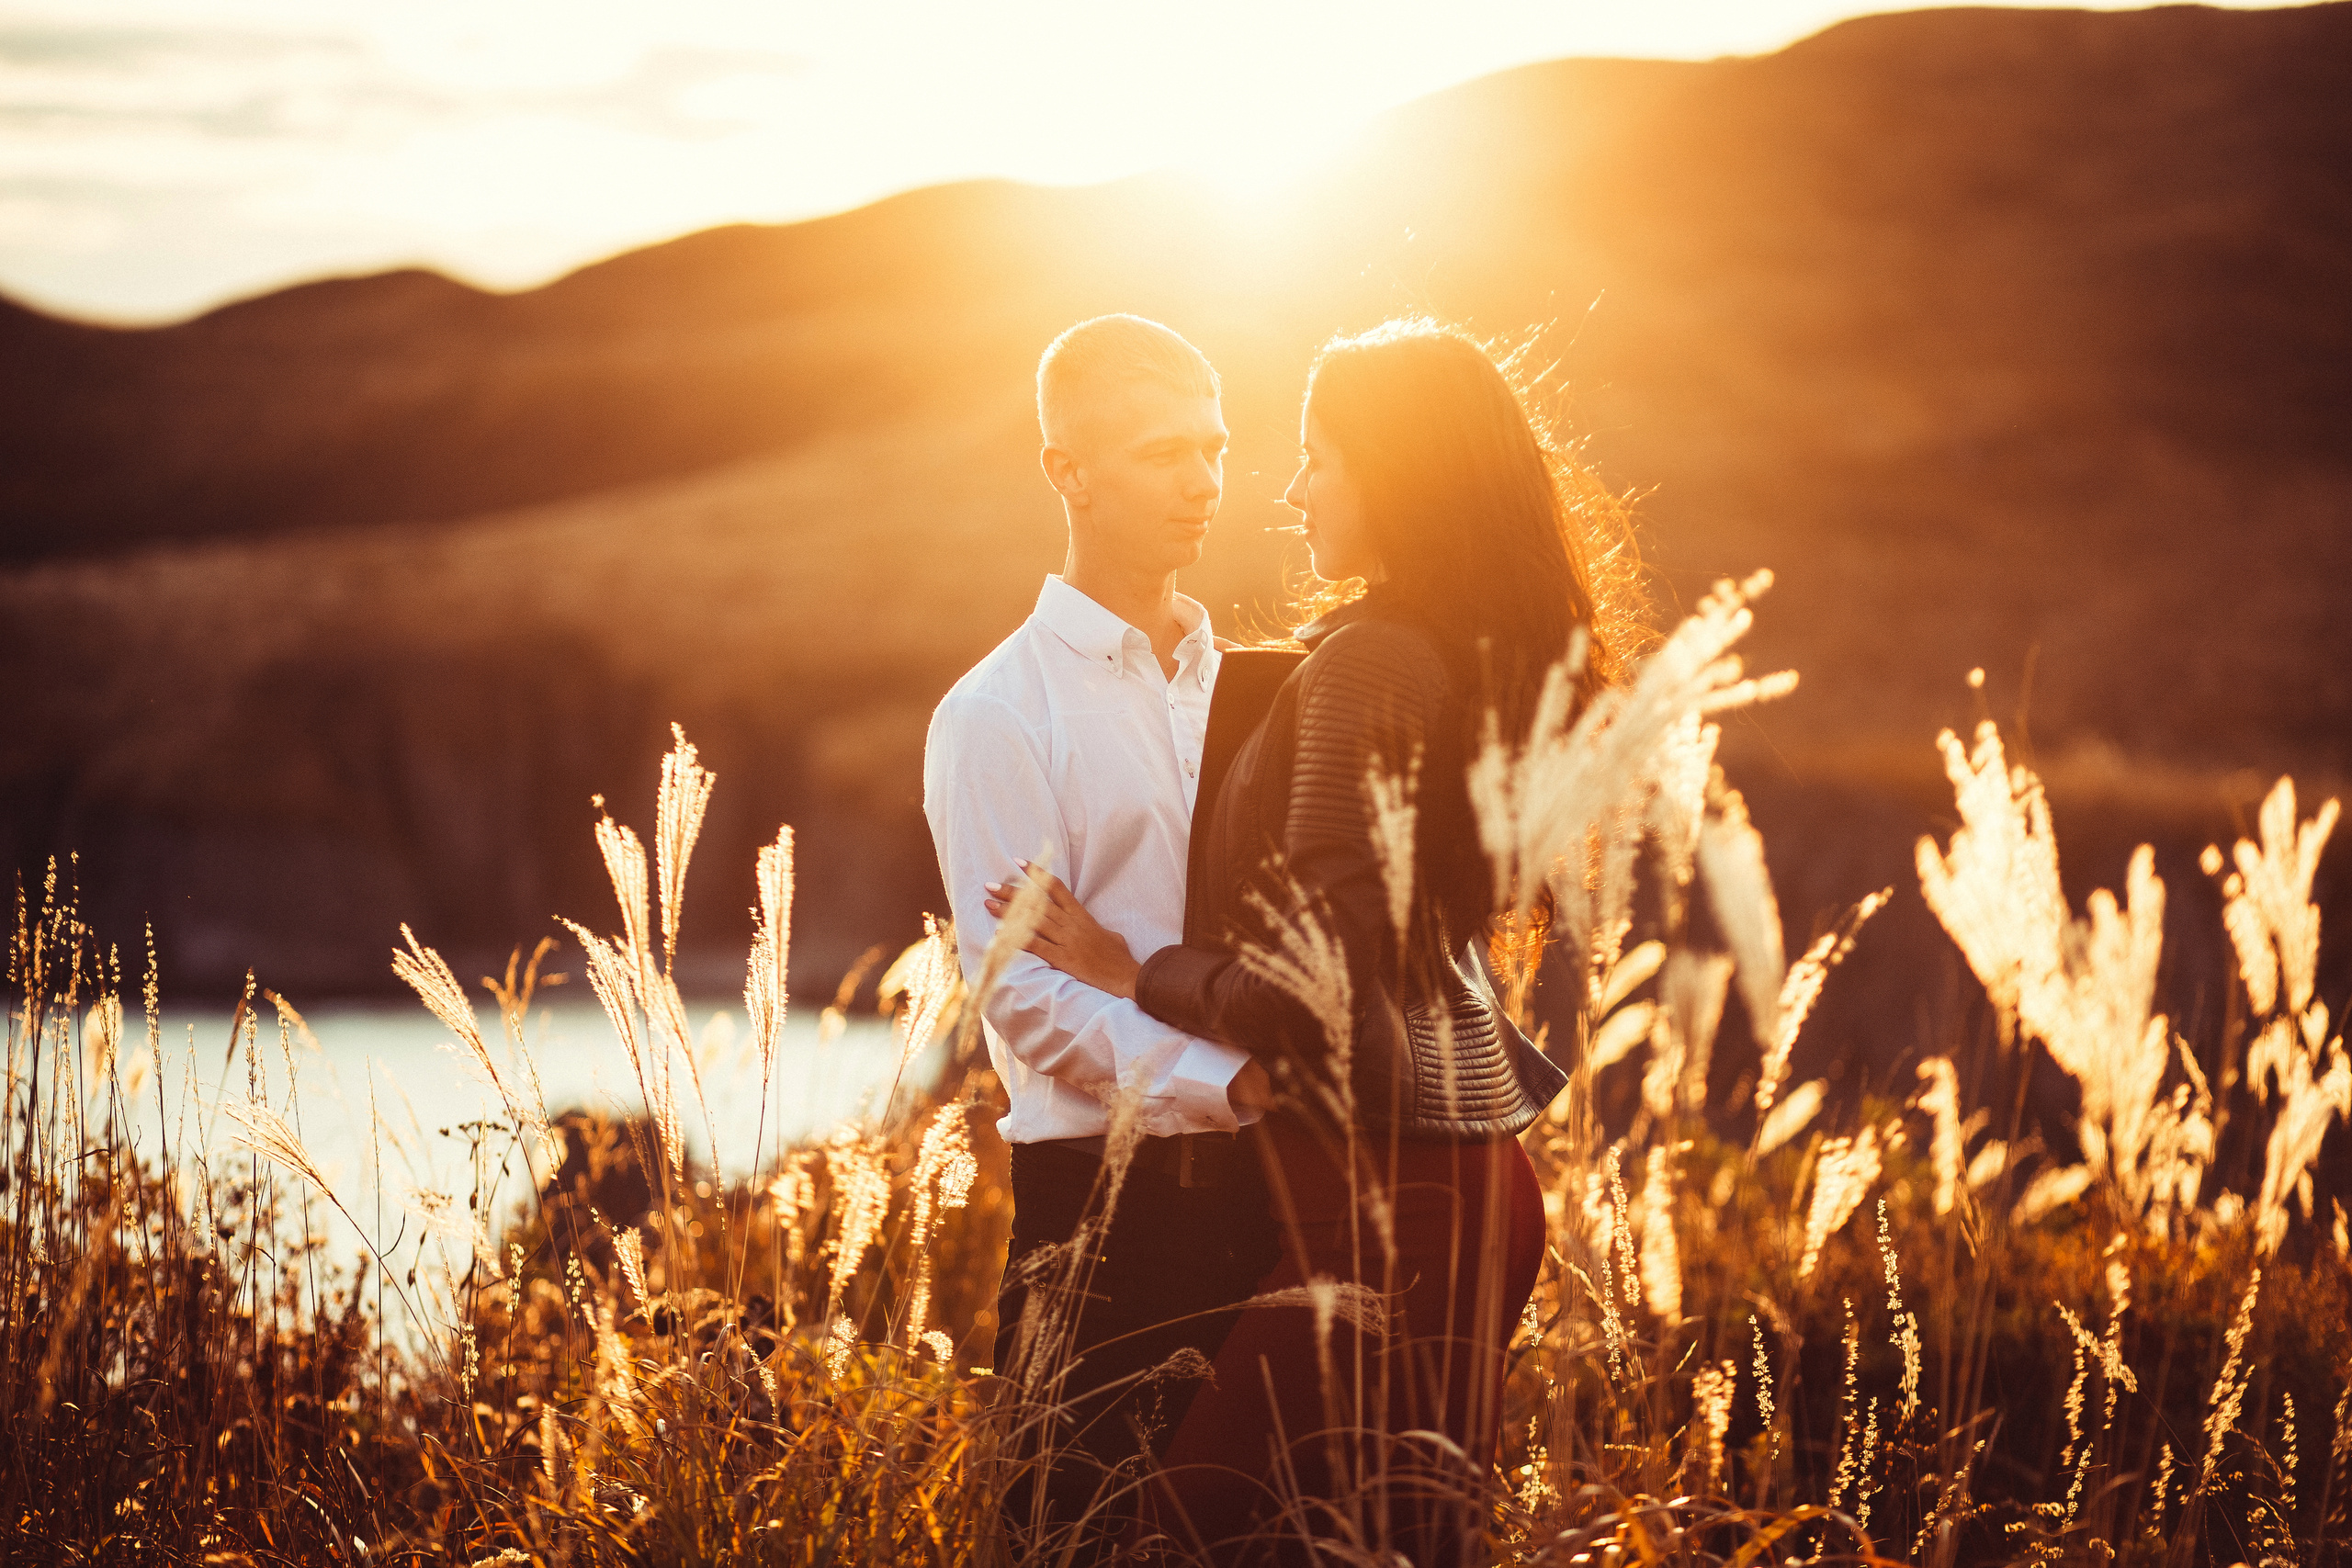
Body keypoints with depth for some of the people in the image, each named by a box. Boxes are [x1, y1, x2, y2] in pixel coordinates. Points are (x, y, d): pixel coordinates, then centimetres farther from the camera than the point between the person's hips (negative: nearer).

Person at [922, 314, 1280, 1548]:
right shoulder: (996, 715, -3)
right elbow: (1026, 992, -12)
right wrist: (1233, 1081, -22)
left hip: (1263, 1181, 5)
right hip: (1105, 1202, -5)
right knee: (1099, 1531, -5)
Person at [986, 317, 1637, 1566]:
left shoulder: (1367, 667, -15)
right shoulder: (1482, 658, 13)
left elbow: (1321, 982, -19)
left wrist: (1132, 967, -5)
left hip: (1381, 1182, -10)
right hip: (1474, 1171, 10)